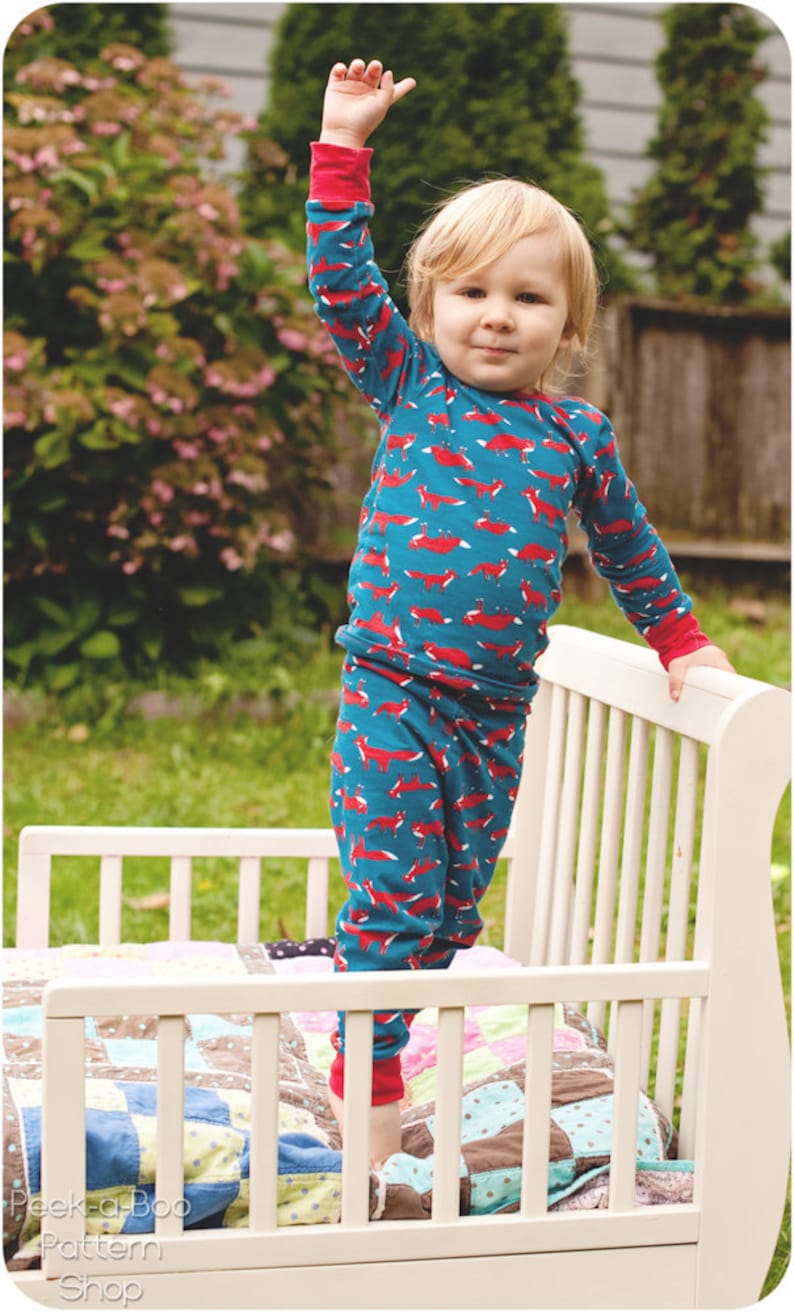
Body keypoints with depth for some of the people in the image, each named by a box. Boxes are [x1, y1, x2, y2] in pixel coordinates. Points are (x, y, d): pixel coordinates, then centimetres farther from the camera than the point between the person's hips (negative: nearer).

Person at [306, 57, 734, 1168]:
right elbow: (343, 281, -4)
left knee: (454, 908, 11)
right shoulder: (411, 387, 2)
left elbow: (628, 545, 20)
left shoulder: (578, 435, 8)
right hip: (390, 697, -3)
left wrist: (681, 640, 25)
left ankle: (375, 1026, 31)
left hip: (497, 713, 3)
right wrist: (345, 141, -6)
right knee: (391, 900, -4)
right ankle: (367, 1089, 11)